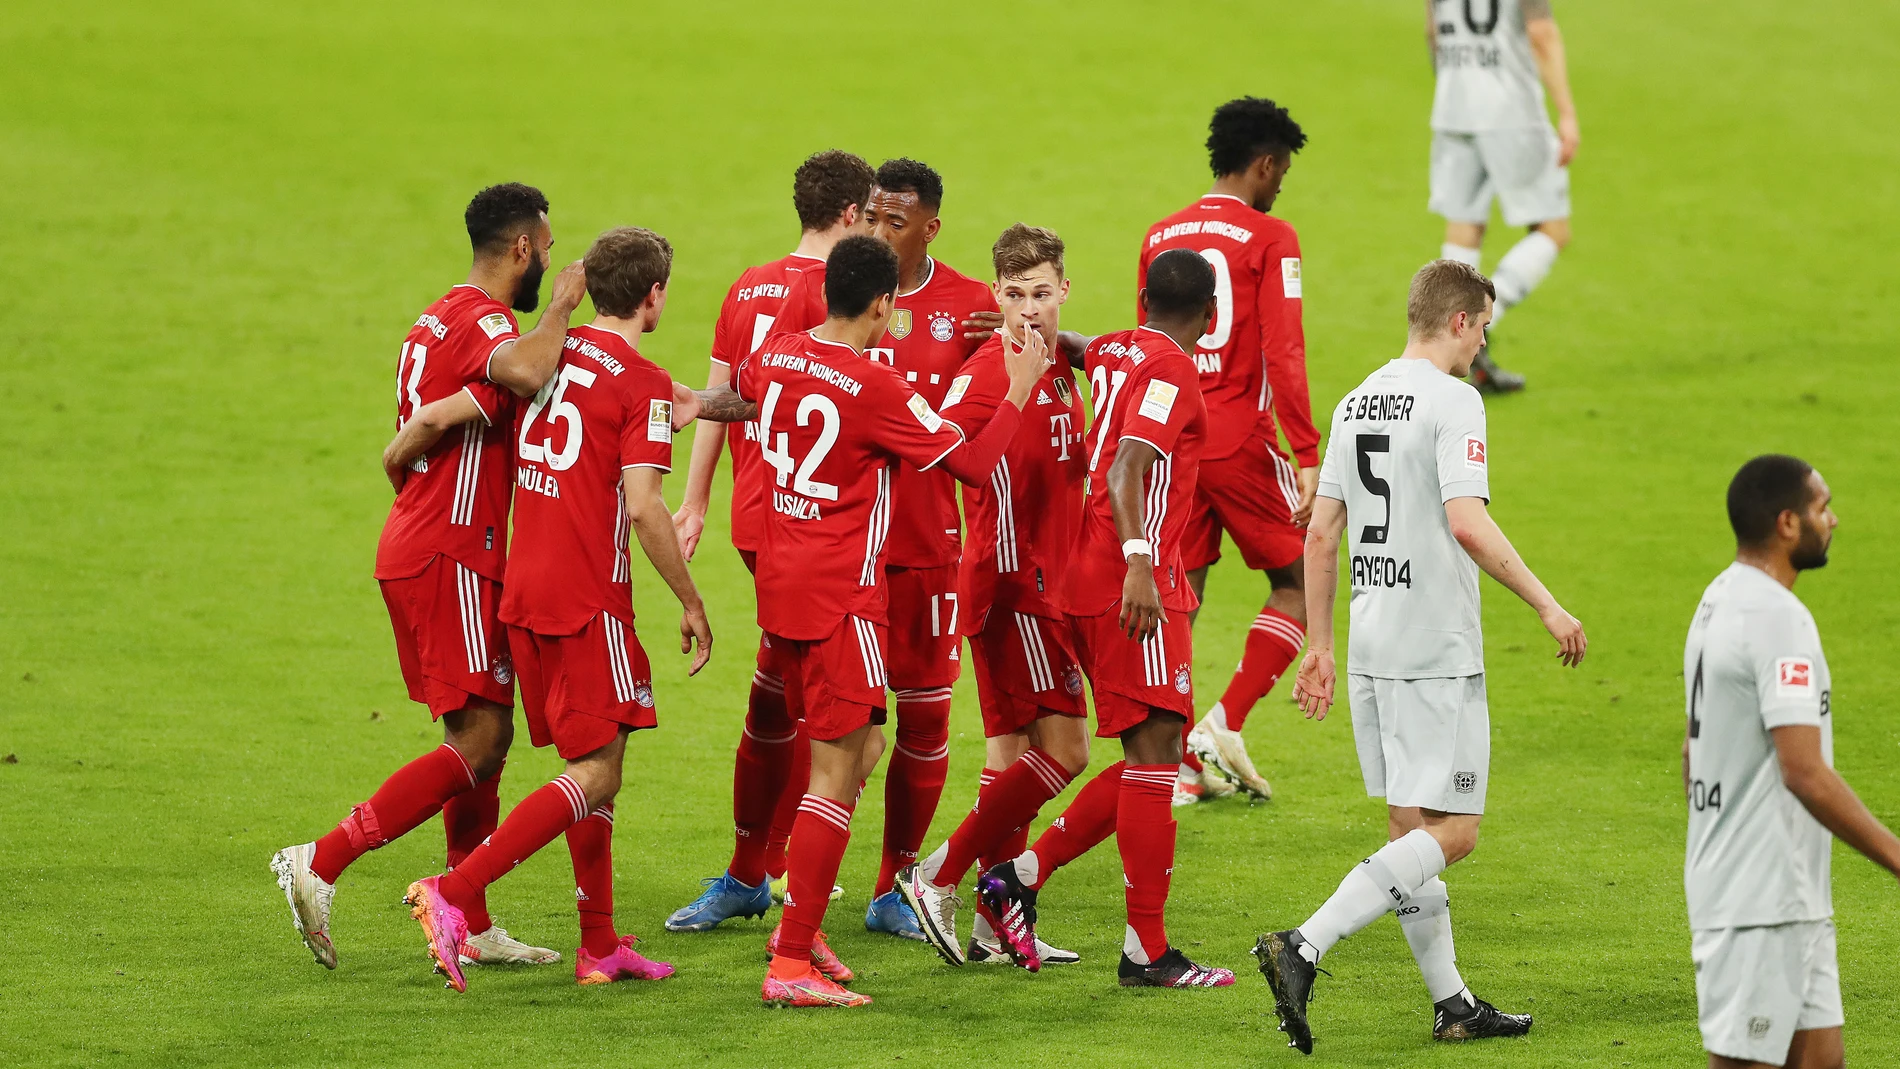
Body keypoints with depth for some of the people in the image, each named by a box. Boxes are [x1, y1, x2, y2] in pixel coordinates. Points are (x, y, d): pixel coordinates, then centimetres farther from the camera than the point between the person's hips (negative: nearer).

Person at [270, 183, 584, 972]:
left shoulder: (438, 321, 17)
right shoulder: (482, 320, -14)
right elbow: (528, 373, -37)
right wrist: (562, 306, -20)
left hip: (414, 546, 10)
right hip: (451, 558, -10)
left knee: (487, 733, 13)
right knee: (478, 738, -11)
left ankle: (469, 927, 15)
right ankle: (321, 863, -16)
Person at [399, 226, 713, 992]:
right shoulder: (642, 384, -11)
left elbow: (448, 411, 12)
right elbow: (643, 506, -17)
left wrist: (400, 454, 32)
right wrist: (691, 605, -9)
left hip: (525, 586, 8)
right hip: (588, 598, -8)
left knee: (596, 768, 15)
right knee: (595, 775, -6)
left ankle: (600, 945, 16)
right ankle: (454, 896, -18)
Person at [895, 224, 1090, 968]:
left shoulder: (1059, 372, 12)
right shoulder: (988, 373, -14)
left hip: (1043, 583, 9)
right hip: (1010, 583, -9)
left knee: (1013, 745, 10)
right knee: (1064, 746, -10)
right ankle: (940, 879, -5)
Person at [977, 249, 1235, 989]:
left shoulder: (1115, 353, 14)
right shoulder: (1171, 371, -10)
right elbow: (1127, 470, -22)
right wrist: (1139, 563, -30)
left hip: (1091, 586, 9)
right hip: (1134, 586, -9)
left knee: (1153, 757, 12)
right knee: (1155, 749, -9)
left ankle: (1020, 876, 11)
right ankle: (1146, 952, -10)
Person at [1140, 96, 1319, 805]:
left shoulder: (1159, 238, 11)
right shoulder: (1269, 239, -7)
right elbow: (1283, 353, -14)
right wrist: (1308, 456, -15)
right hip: (1240, 440, -6)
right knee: (1299, 582, 8)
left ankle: (1179, 764, 6)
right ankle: (1226, 723, -4)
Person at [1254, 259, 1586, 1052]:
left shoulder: (1357, 403, 12)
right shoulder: (1451, 400, -11)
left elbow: (1320, 533, 14)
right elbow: (1468, 524, -22)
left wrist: (1319, 647, 20)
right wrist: (1547, 607, -15)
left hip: (1370, 651, 9)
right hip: (1437, 650, -9)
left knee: (1410, 826, 12)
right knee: (1450, 831, -6)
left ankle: (1451, 1002, 16)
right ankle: (1304, 948, -18)